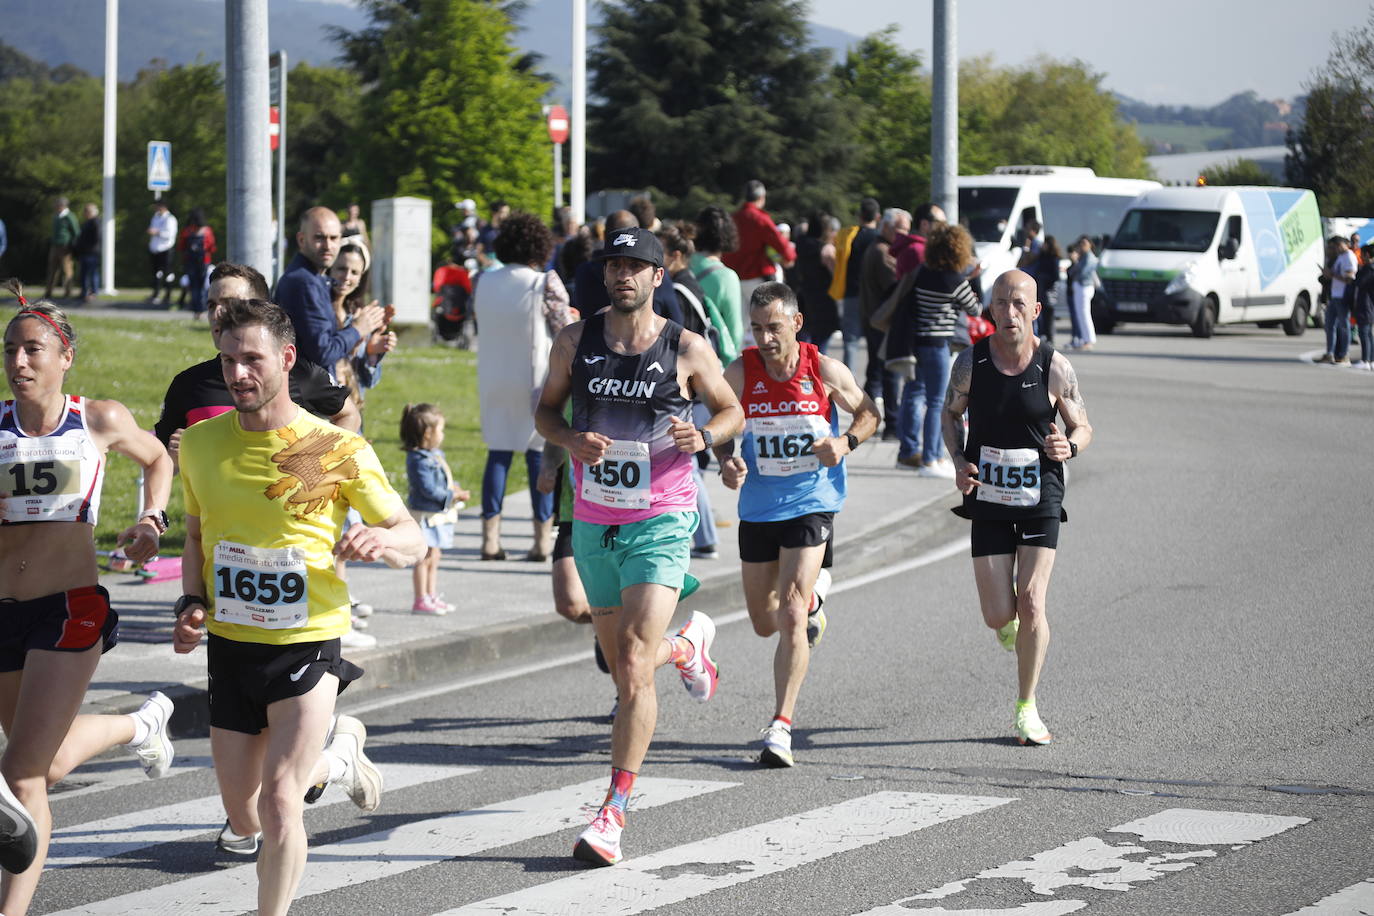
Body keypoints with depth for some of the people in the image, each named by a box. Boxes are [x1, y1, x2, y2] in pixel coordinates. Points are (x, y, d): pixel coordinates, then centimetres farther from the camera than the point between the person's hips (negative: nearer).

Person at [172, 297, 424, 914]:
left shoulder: (338, 450, -10)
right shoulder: (200, 444, 1)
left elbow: (413, 539, -4)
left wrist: (382, 542, -27)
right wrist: (192, 603, 1)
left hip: (308, 648, -4)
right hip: (230, 648, 4)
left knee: (278, 804, -18)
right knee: (244, 821, 12)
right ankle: (336, 757, 42)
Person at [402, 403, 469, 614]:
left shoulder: (436, 455, 12)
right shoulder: (419, 460, -21)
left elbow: (444, 481, 21)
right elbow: (429, 489, -24)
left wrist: (454, 488, 1)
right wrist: (454, 495, -19)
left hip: (438, 516, 10)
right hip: (424, 515, -10)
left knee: (433, 558, 16)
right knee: (425, 558, -6)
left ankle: (432, 597, 24)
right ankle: (421, 600, -3)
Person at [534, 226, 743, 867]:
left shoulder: (687, 350, -4)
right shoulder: (575, 341, 3)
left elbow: (731, 410, 8)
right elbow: (546, 408, 13)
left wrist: (703, 437, -13)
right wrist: (571, 439, -9)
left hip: (660, 523, -4)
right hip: (594, 520, 4)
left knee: (634, 666, -15)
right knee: (620, 663, 16)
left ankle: (613, 813, -13)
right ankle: (689, 644, 52)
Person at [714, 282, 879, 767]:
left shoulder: (825, 371, -9)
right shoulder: (740, 372, -7)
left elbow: (868, 412, 7)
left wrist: (846, 442, -13)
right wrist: (727, 460, -15)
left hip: (812, 505, -3)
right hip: (757, 508, 3)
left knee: (791, 617, -16)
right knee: (764, 622, 16)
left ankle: (781, 726, -11)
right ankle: (812, 594, 51)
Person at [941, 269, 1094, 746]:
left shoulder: (1054, 367, -8)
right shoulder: (971, 361, -5)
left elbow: (1083, 426, 4)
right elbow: (951, 413, 12)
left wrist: (1069, 446, -20)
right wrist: (960, 462, -5)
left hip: (1041, 500, -1)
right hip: (989, 501, 1)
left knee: (1031, 603, -11)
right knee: (999, 615, -2)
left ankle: (1027, 708, 6)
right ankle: (1011, 622, 38)